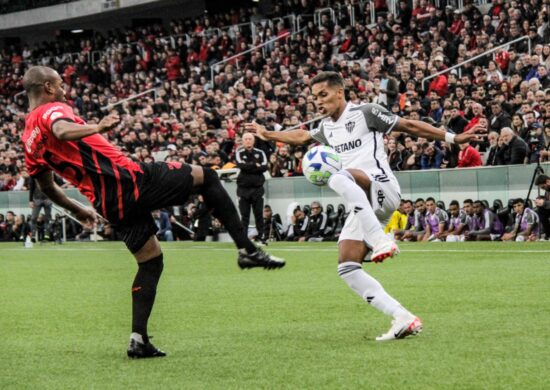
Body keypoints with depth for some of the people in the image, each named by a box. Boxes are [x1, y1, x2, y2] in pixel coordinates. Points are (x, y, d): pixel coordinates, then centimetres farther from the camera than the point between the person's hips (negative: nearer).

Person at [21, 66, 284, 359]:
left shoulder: (28, 137, 17)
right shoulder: (51, 110, -7)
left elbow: (46, 186, 26)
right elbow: (62, 131, -33)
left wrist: (78, 211, 36)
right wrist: (97, 128, -38)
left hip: (110, 206, 8)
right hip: (127, 180, -8)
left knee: (150, 262, 18)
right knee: (205, 177, 6)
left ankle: (139, 339, 7)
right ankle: (247, 249, -1)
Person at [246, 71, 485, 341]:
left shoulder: (365, 113, 1)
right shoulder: (327, 128, 23)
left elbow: (408, 126, 2)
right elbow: (302, 136, 43)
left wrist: (452, 138, -1)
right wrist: (267, 134, 40)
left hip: (382, 189, -8)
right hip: (363, 208, 8)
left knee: (339, 178, -38)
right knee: (347, 268, -8)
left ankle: (381, 240, -47)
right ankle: (403, 319, -13)